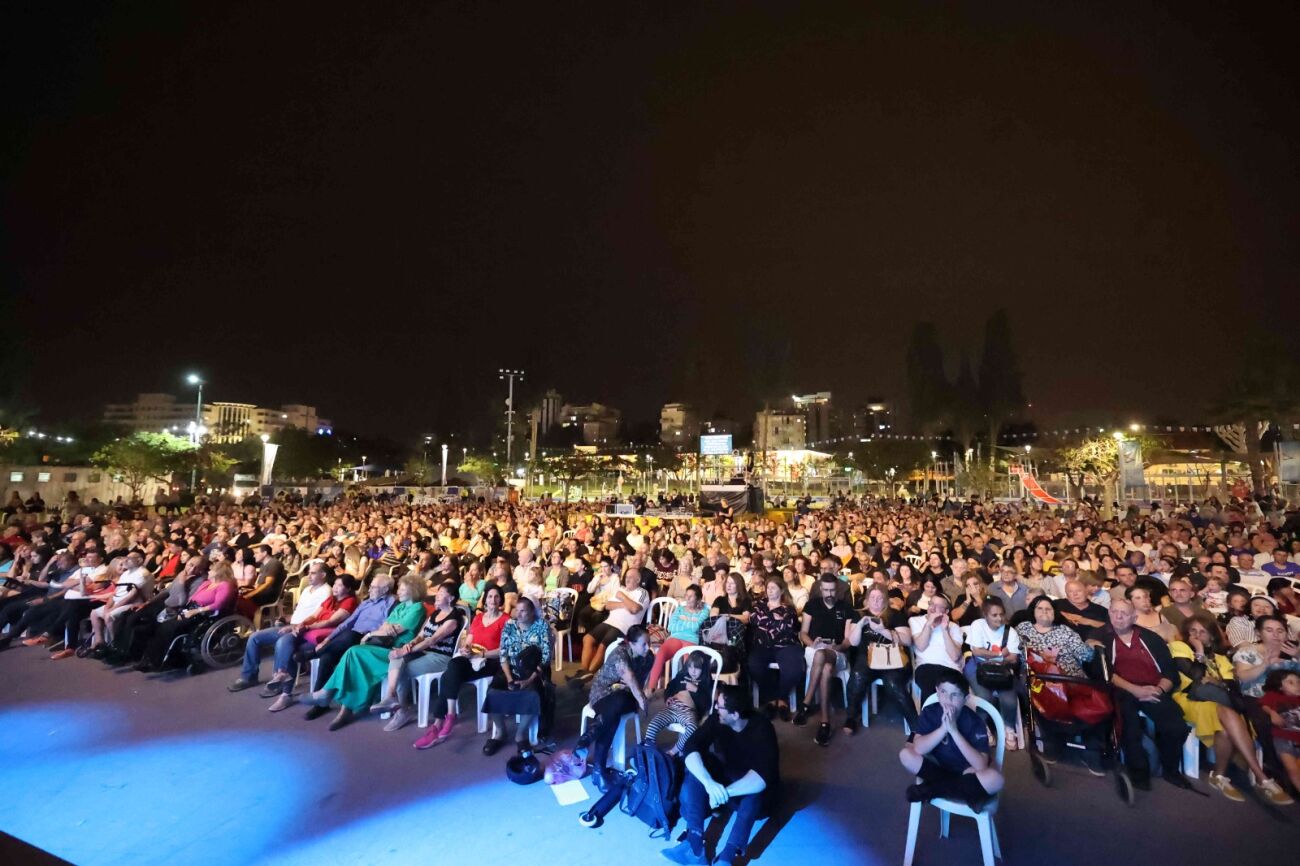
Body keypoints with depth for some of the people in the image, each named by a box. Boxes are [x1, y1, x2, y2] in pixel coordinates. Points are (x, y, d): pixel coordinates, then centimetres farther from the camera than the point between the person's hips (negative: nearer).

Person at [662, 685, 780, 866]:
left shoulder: (762, 729, -27)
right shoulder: (717, 720, -17)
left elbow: (763, 775, -40)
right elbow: (691, 747, -28)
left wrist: (726, 791, -52)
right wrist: (709, 783, -46)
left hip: (752, 789, -4)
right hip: (725, 778, 4)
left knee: (755, 792, -37)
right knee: (695, 770, -24)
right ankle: (694, 845, -31)